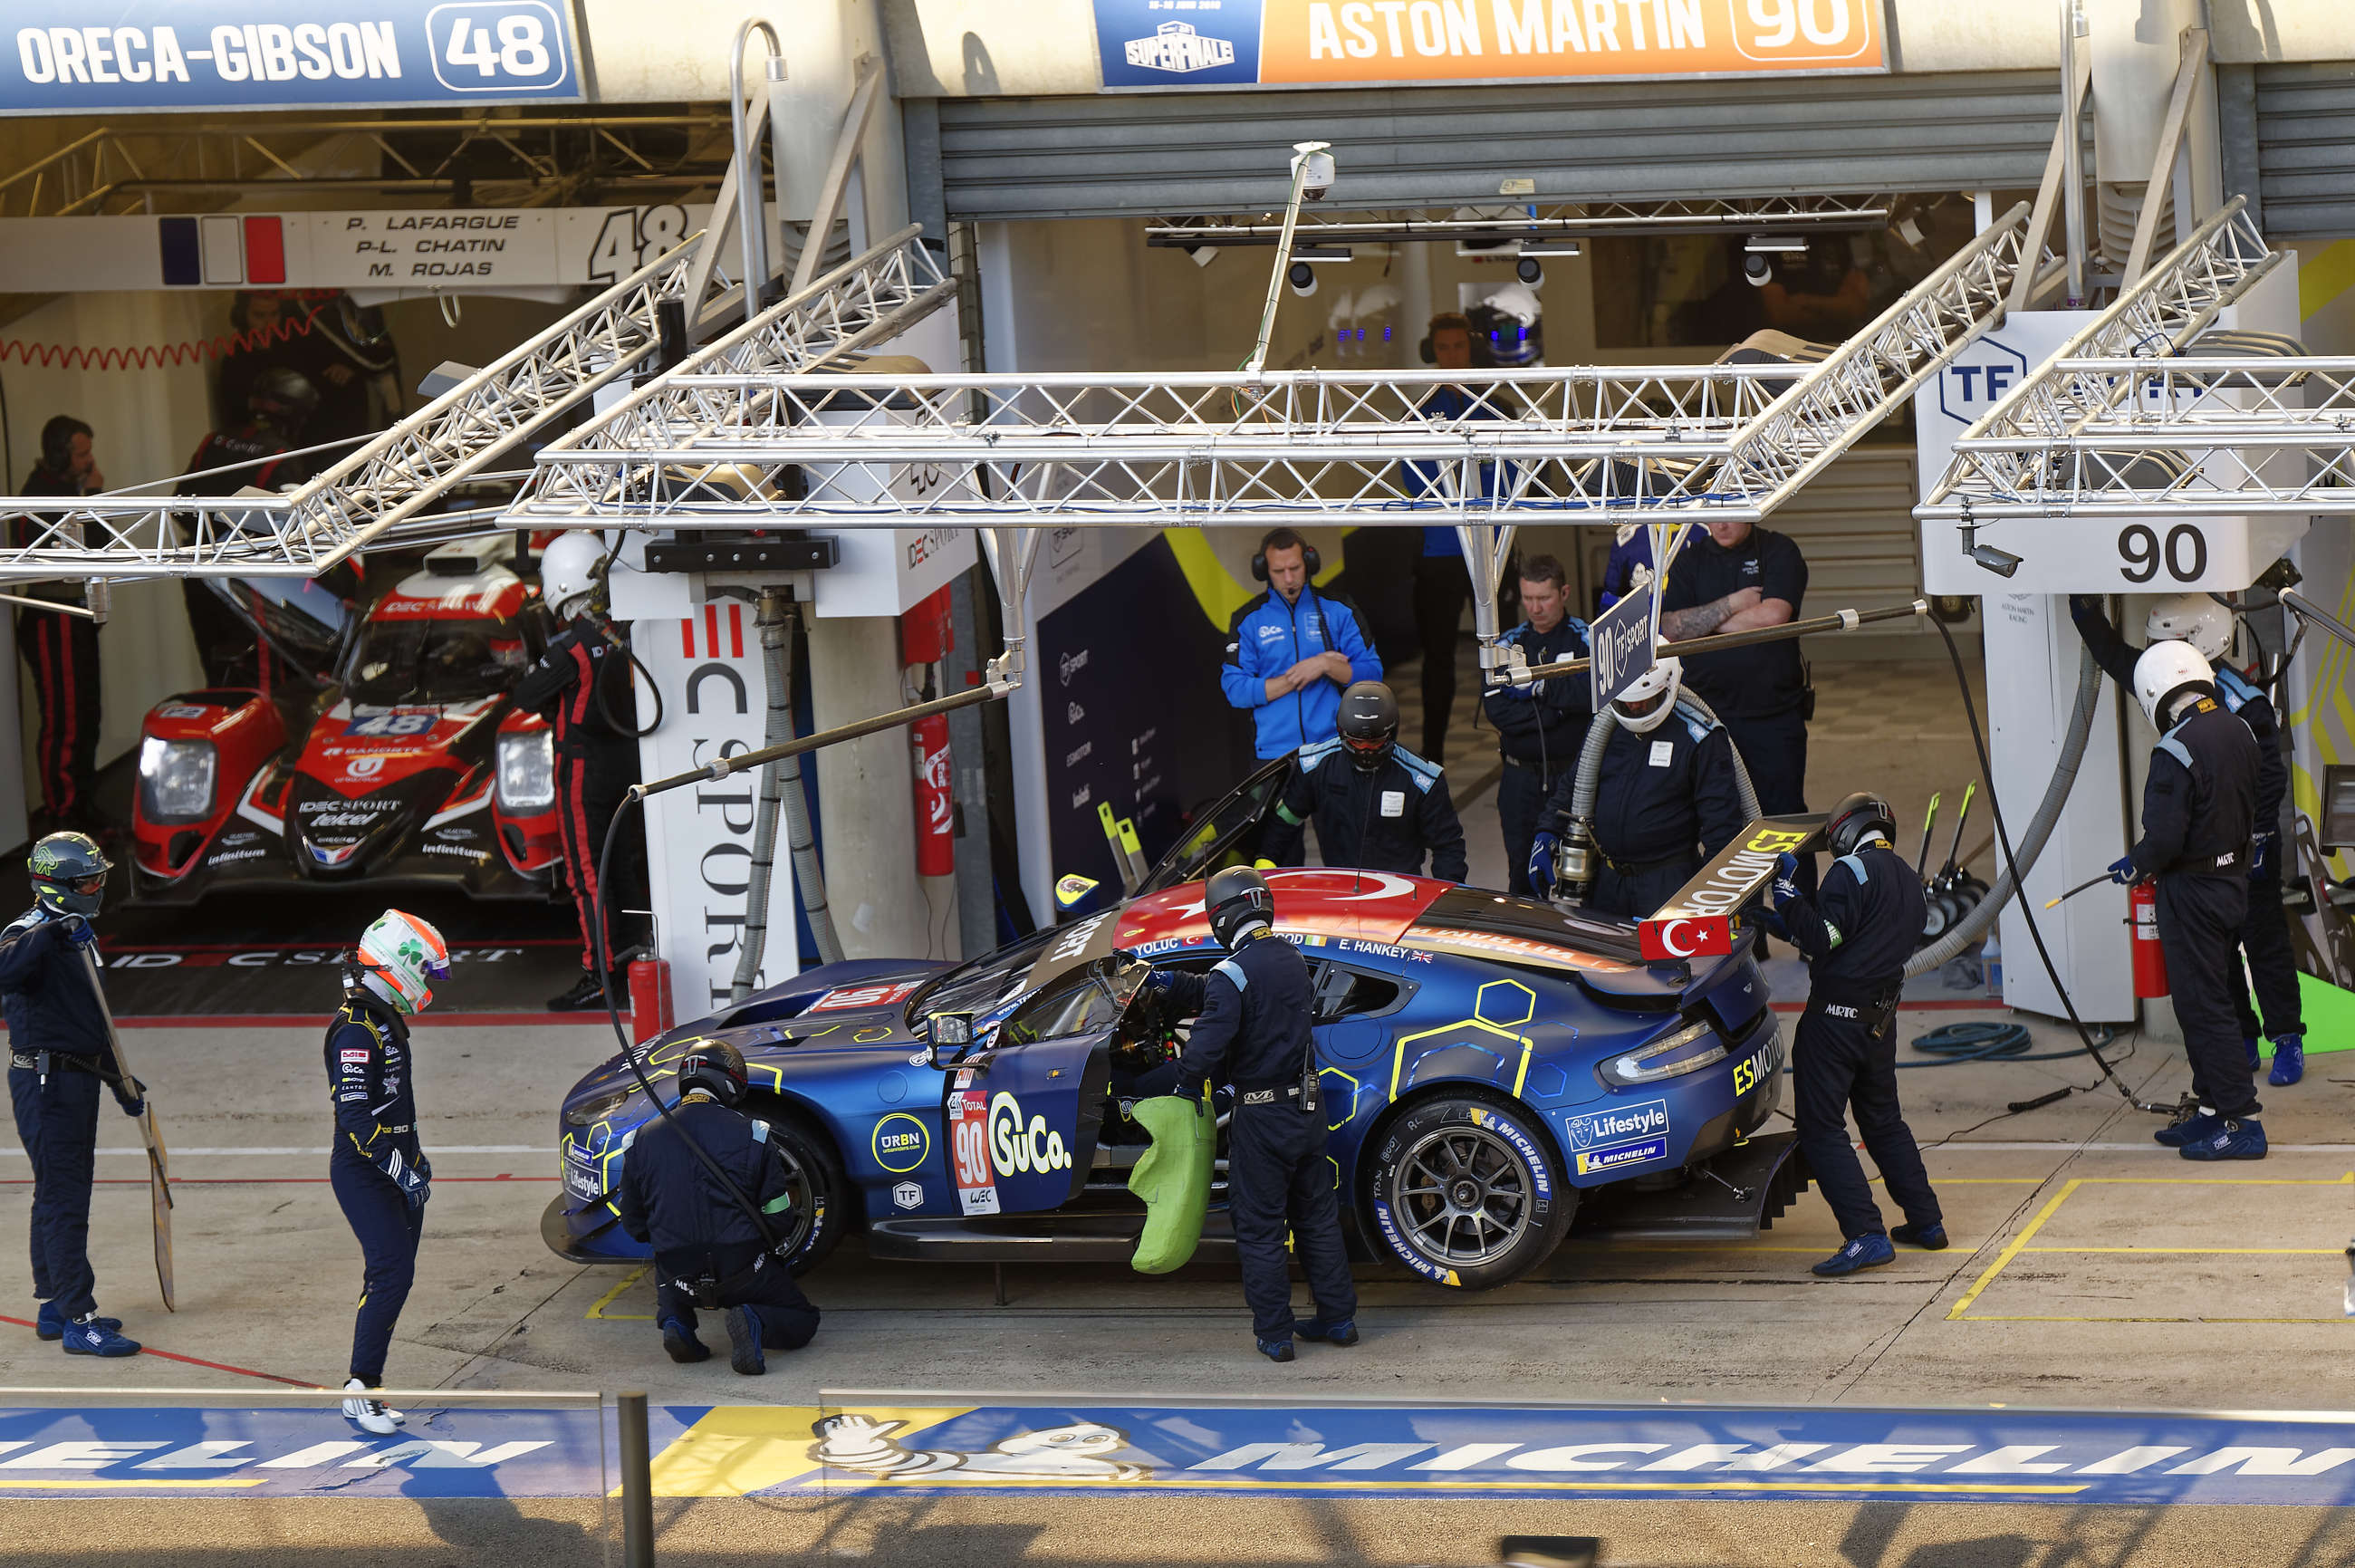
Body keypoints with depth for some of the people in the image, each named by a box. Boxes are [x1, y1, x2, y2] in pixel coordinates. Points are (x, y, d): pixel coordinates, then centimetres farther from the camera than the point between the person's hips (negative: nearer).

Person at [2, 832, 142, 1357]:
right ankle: (78, 1322, -11)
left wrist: (120, 1082, 30)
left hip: (77, 1081, 10)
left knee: (60, 1197, 16)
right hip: (45, 1082, -10)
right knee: (63, 1200, -10)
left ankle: (55, 1310, 25)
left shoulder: (73, 938, 18)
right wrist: (51, 933, -43)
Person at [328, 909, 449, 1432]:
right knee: (392, 1273, -17)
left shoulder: (385, 1021, 14)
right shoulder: (356, 1030, -18)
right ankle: (361, 1387, -14)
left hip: (393, 1172, 10)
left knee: (392, 1279, 8)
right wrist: (398, 1168, -25)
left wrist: (415, 1156, 29)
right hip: (363, 1173, -10)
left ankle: (365, 1388, 12)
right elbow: (355, 1114, -24)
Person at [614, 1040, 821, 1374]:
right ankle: (755, 1321, -14)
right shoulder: (753, 1134, -5)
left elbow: (634, 1226, 10)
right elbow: (778, 1217, -1)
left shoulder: (641, 1142, 1)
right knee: (802, 1321, 19)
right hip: (743, 1273, -2)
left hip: (682, 1281, 3)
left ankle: (675, 1321, 6)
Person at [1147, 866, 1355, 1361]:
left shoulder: (1234, 973, -19)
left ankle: (1274, 1334, 9)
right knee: (1317, 1216, 19)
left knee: (1259, 1228, 5)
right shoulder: (1291, 959, 6)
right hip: (1308, 1108, 7)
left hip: (1261, 1116, -7)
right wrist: (1174, 984, 16)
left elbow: (1208, 1042, -26)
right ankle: (1338, 1318, 25)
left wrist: (1188, 1080, -8)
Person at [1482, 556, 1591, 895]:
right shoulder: (1508, 645, 8)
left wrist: (1539, 686, -13)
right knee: (1522, 871, 7)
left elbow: (1591, 695, -19)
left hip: (1575, 774, -3)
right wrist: (1558, 709, -12)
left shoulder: (1586, 641, -1)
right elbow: (1497, 710, -5)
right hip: (1521, 776, 3)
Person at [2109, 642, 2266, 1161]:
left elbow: (2164, 839, -23)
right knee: (2209, 999, 19)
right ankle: (2212, 1110, 27)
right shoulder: (2239, 733, 4)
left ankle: (2242, 1122, -4)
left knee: (2203, 1006, -3)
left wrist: (2135, 866, -4)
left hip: (2192, 890, -9)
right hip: (2235, 879, 9)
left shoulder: (2176, 752, -22)